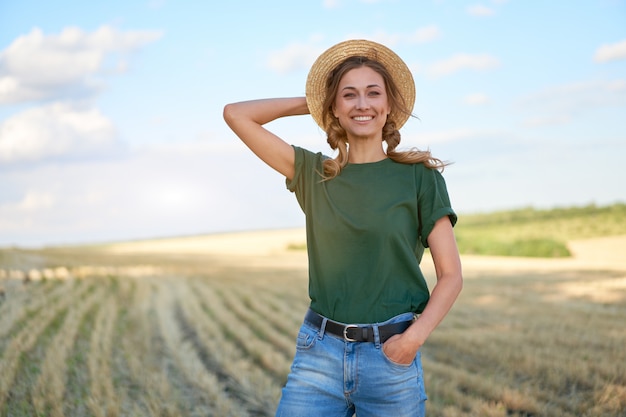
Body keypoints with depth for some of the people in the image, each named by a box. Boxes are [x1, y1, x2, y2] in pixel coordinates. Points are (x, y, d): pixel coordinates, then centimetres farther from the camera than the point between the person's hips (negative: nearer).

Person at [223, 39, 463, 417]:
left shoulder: (419, 177, 0)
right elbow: (236, 114, 7)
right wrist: (309, 102, 9)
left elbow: (451, 275, -1)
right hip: (319, 353, 2)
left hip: (391, 356, -2)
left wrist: (415, 335, -15)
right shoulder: (314, 173, 7)